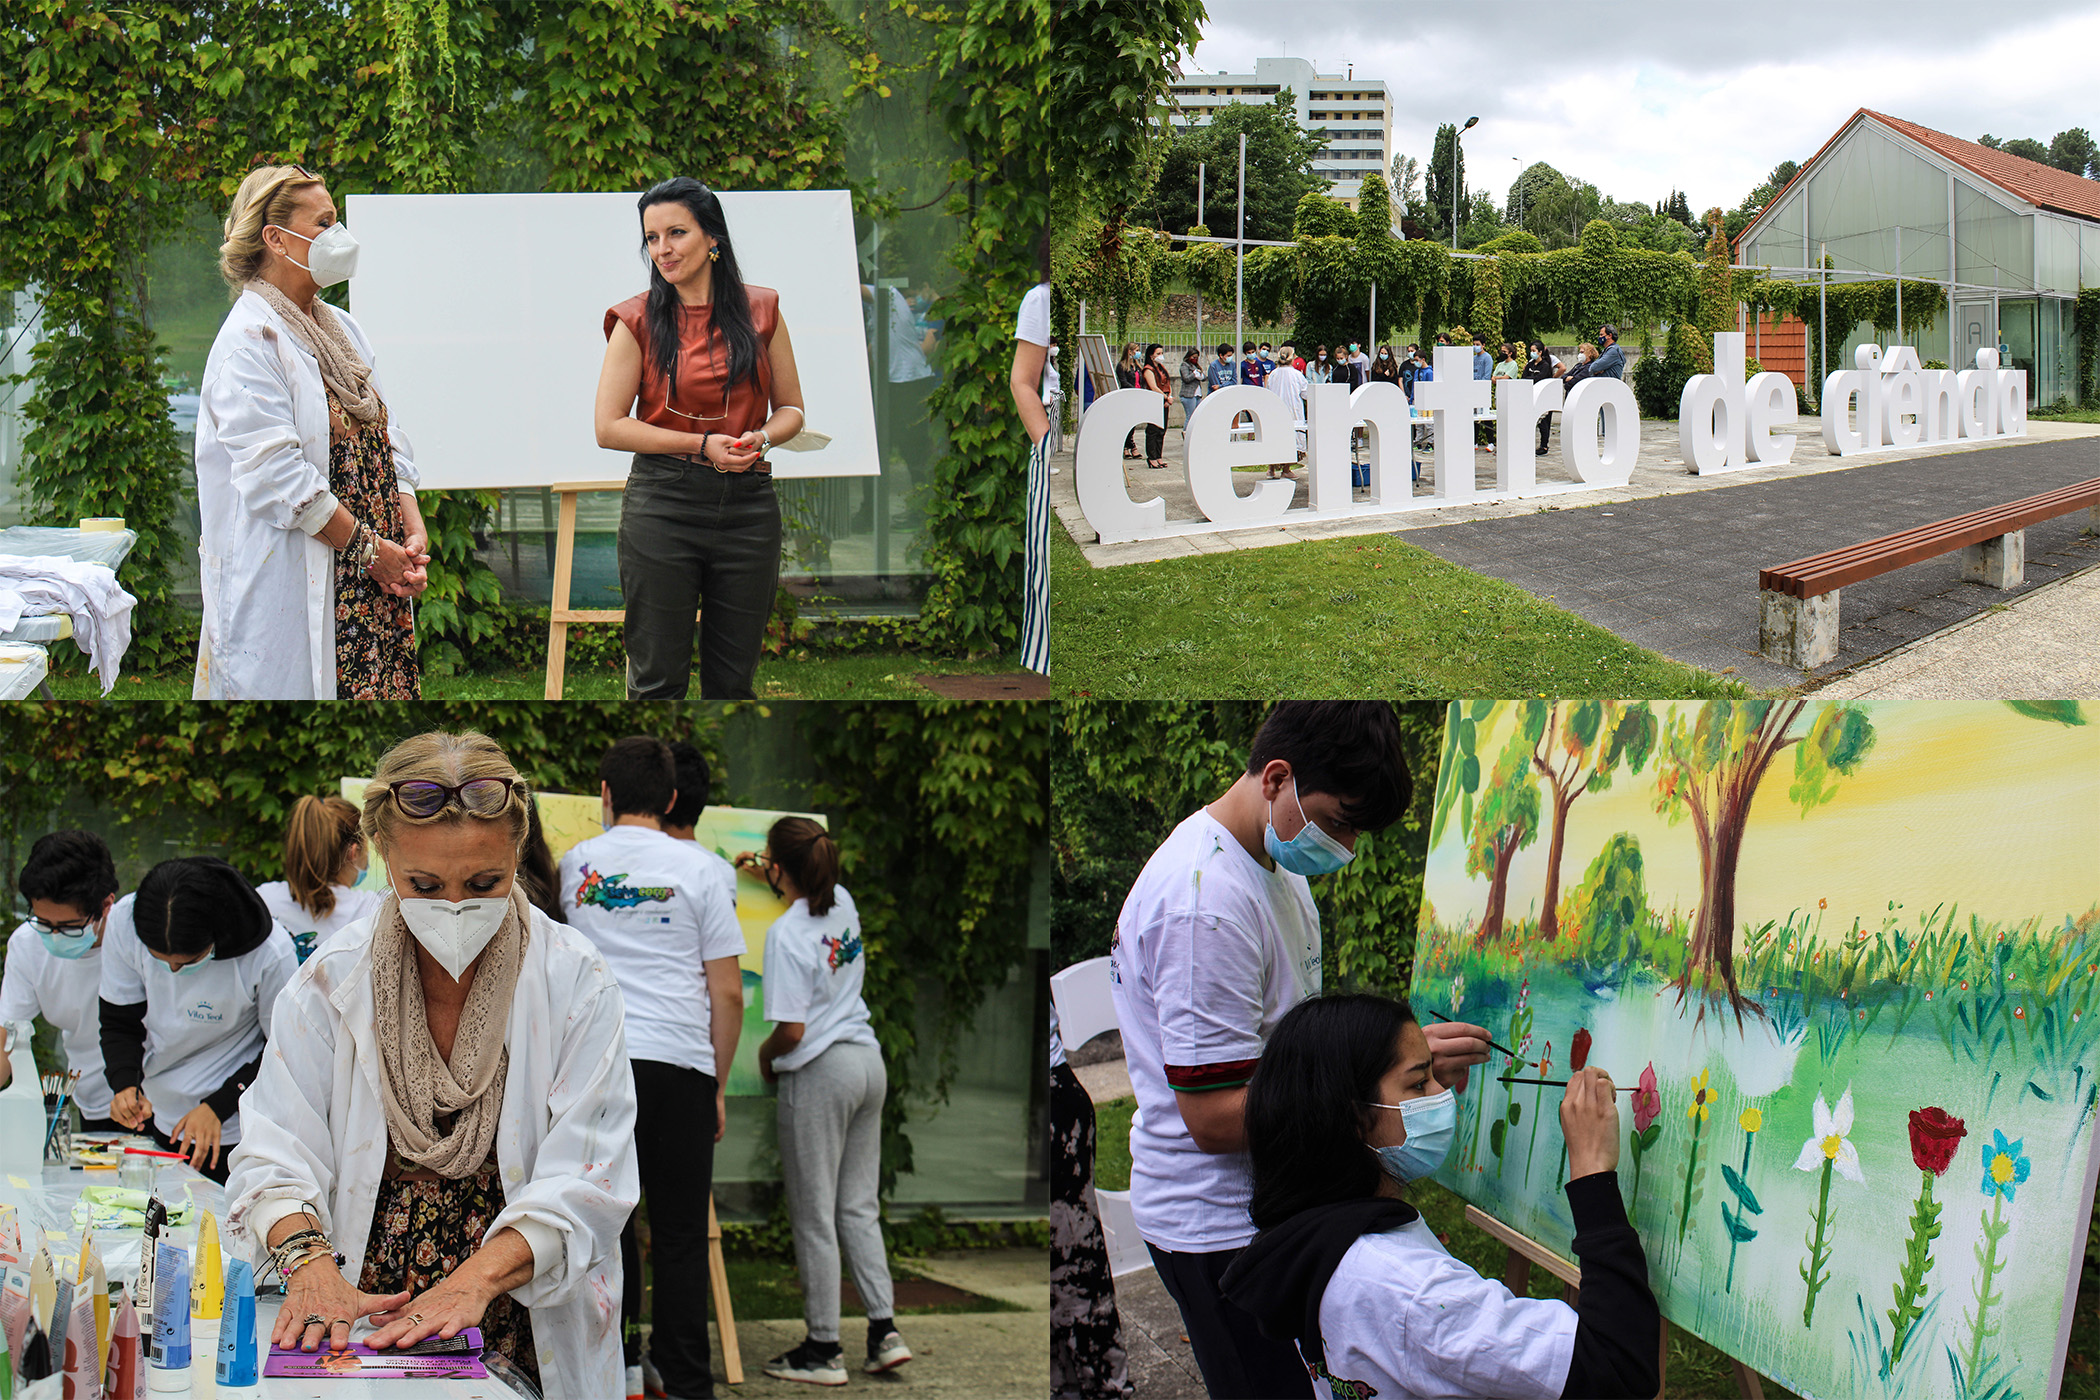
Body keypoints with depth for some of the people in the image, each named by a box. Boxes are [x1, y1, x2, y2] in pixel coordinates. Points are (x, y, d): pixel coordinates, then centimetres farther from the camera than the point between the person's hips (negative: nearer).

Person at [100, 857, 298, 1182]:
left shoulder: (271, 954, -25)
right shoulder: (124, 922, -17)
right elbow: (118, 1023, -4)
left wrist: (217, 1107, -19)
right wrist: (126, 1085, -22)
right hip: (150, 1115, 4)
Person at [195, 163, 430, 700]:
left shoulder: (342, 329, 17)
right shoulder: (249, 341, -9)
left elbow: (388, 441, 15)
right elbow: (277, 475, -17)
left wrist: (413, 532, -1)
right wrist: (371, 549, -14)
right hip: (294, 588, -8)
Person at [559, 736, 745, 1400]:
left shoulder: (574, 865, 9)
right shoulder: (694, 867, 4)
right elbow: (728, 994, 2)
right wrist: (719, 1085, 12)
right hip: (680, 1064, -1)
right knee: (680, 1234, 2)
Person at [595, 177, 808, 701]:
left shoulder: (761, 310, 7)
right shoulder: (638, 320, 0)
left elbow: (791, 409, 13)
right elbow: (609, 427, -4)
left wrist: (761, 437, -10)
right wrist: (702, 445, -13)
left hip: (748, 504, 2)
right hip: (662, 505, -2)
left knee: (733, 677, 8)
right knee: (658, 677, 0)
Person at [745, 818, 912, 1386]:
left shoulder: (787, 933, -18)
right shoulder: (844, 904, 5)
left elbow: (791, 1031, -19)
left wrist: (764, 1057, 0)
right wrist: (767, 875, 44)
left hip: (820, 1074, -7)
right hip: (869, 1062, 7)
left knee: (814, 1217, 3)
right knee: (858, 1207, 15)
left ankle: (823, 1349, 8)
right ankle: (885, 1331, 10)